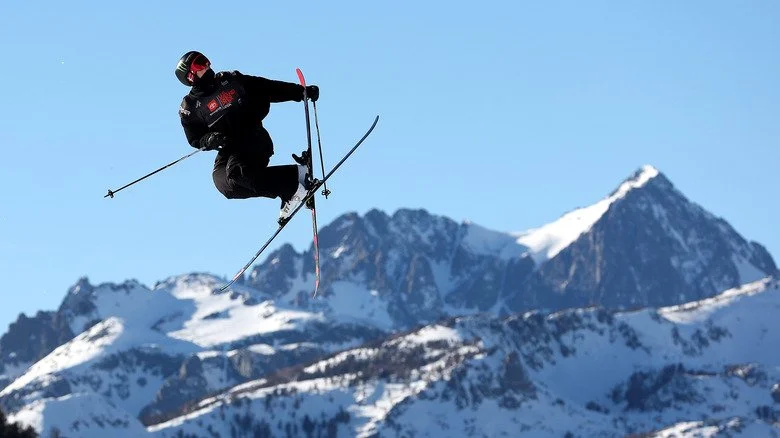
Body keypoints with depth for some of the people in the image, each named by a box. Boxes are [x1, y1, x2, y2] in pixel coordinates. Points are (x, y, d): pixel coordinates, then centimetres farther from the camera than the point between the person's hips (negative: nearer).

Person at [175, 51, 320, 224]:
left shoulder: (230, 80, 8)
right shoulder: (190, 107, 4)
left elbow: (269, 89, 11)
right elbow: (195, 140, 4)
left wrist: (301, 92, 6)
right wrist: (210, 140, -19)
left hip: (256, 139, -2)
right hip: (229, 150, 2)